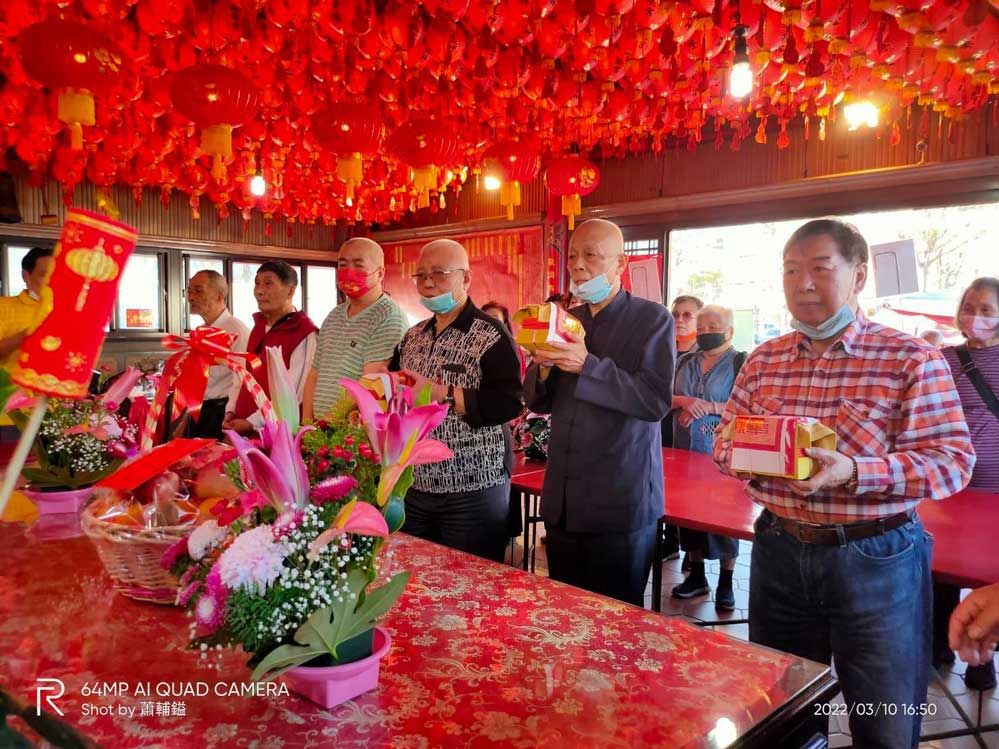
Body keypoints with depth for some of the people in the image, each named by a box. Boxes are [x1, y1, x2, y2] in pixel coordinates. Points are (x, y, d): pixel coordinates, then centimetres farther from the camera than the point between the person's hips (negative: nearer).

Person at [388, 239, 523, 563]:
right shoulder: (412, 336, 12)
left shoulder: (490, 336, -11)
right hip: (414, 486, 7)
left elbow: (508, 403, -22)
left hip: (472, 491, -6)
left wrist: (439, 394, -25)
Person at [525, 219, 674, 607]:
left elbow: (657, 401, -18)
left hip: (621, 504, -5)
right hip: (561, 502, 5)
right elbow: (538, 403, 11)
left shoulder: (652, 319, -6)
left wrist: (587, 365, -25)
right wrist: (543, 367, -10)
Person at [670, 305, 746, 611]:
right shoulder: (685, 362, 12)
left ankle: (725, 583, 17)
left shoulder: (740, 362, -5)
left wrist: (709, 407, -19)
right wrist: (684, 401, -13)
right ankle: (696, 576, 27)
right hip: (685, 451, 5)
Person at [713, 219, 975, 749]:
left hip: (875, 559, -3)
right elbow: (725, 436, 11)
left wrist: (853, 473, -28)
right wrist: (740, 456, -13)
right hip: (779, 552, 4)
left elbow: (952, 461, -14)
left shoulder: (912, 360, -9)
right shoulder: (763, 361, 5)